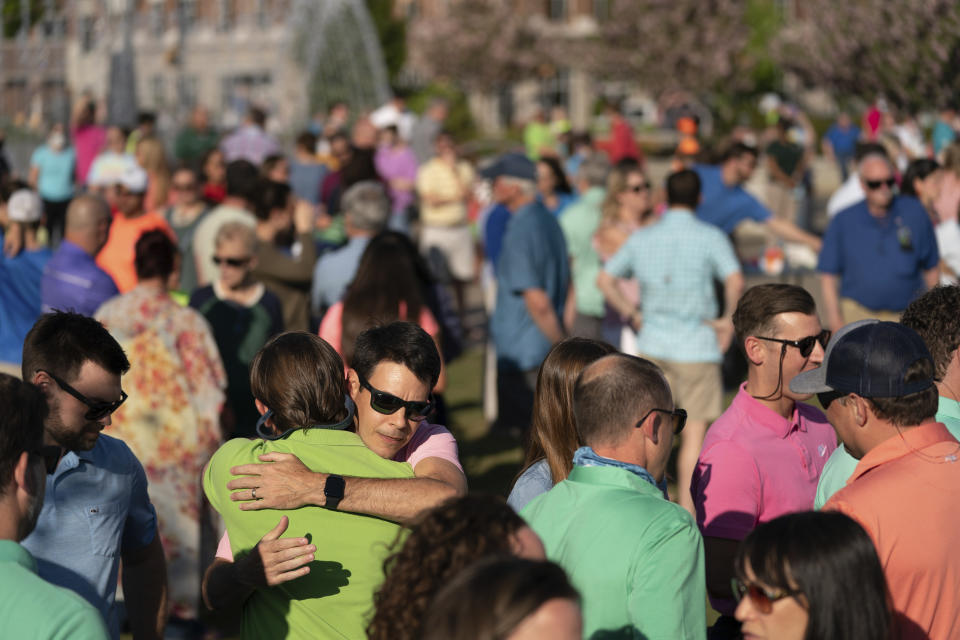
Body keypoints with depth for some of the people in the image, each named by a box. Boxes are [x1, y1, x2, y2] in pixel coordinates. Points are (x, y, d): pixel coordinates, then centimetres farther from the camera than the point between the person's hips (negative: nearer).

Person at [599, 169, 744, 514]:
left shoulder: (642, 238, 7)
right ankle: (687, 511, 5)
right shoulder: (710, 237, -7)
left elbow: (604, 280, 10)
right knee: (695, 431, 4)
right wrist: (728, 320, -9)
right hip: (696, 345, -4)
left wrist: (631, 313, 14)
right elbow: (735, 281, -22)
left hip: (652, 343, 4)